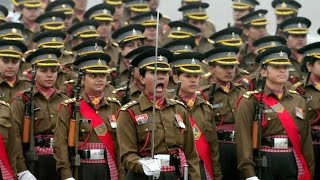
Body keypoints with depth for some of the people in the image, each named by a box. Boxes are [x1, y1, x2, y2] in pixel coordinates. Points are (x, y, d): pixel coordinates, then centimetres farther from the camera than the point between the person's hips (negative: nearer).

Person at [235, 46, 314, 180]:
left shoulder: (299, 101, 11)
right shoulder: (250, 102, -4)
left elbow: (306, 139, 12)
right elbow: (244, 139, -11)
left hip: (294, 165, 4)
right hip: (264, 167, -4)